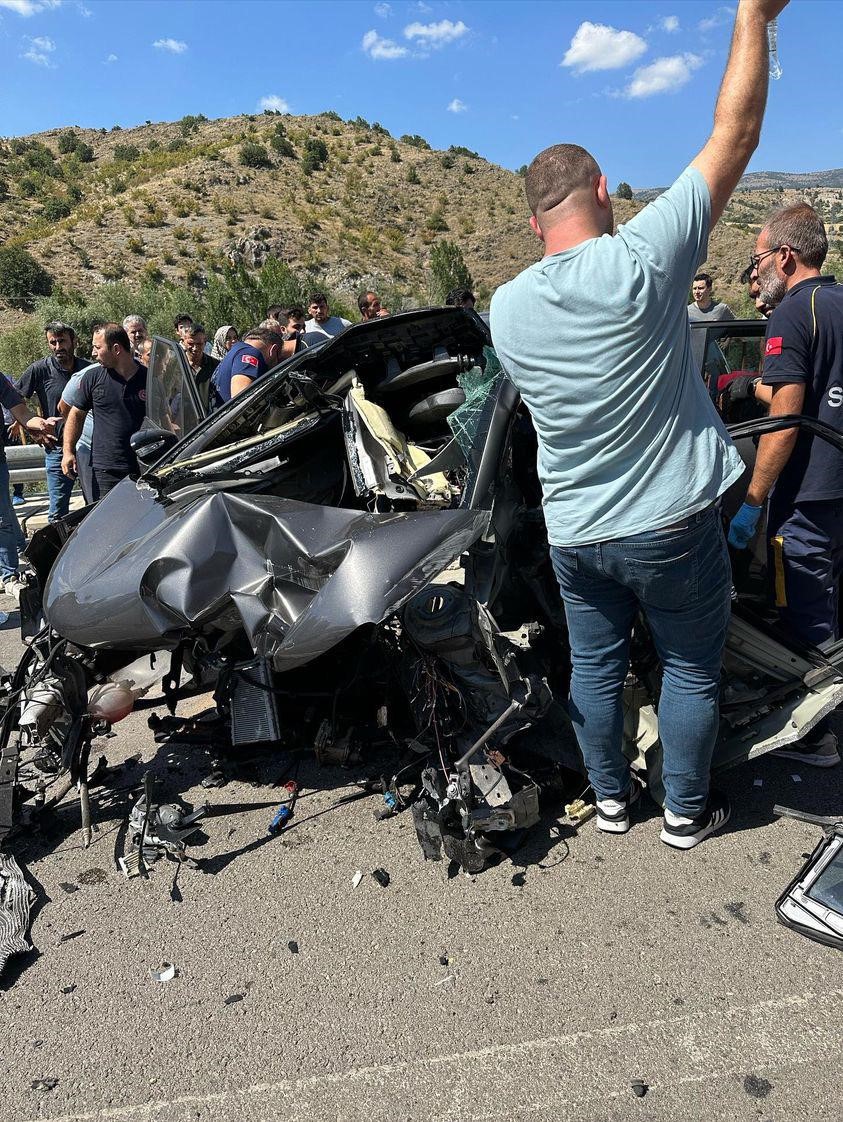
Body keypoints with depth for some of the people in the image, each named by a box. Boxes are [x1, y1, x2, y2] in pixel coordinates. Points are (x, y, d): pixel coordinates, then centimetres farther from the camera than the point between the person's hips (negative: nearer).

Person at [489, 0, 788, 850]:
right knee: (691, 670, 14)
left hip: (572, 532, 4)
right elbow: (735, 136, -8)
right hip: (670, 524, -4)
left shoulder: (506, 308, -2)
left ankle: (610, 797, 33)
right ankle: (686, 811, 28)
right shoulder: (642, 258, -16)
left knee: (594, 664, 19)